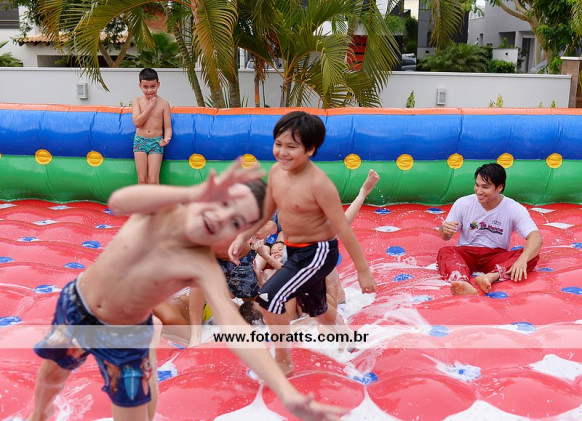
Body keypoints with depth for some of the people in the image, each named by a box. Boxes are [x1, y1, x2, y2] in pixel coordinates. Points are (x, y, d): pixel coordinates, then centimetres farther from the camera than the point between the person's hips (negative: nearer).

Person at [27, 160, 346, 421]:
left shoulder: (203, 267, -30)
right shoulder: (162, 207, -25)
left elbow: (235, 328, -42)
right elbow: (118, 201, -47)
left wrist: (287, 393, -54)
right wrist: (193, 194, -60)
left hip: (124, 336, -2)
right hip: (76, 307, 3)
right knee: (52, 375, 27)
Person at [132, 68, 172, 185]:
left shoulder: (163, 104, -3)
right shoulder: (137, 101, 1)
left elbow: (168, 127, -4)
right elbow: (137, 122, -13)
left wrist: (166, 139, -25)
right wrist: (151, 106, -14)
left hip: (156, 142, -2)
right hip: (140, 141, 2)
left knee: (153, 180, -6)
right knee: (142, 180, 2)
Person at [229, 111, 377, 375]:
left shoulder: (318, 183, -27)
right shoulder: (276, 171, -6)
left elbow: (343, 228, -22)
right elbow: (266, 210, 9)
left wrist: (363, 270, -18)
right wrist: (242, 237, 1)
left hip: (318, 252, -8)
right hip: (294, 251, 8)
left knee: (269, 298, -17)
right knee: (315, 308, 24)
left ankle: (282, 361, 5)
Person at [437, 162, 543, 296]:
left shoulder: (514, 209, -7)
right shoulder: (463, 204, -3)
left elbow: (536, 237, -19)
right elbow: (446, 238, 5)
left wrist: (523, 259, -40)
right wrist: (444, 230, -22)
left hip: (497, 256, 0)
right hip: (466, 253, 0)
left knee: (532, 256, -26)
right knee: (445, 252, -32)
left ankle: (491, 276, -50)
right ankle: (463, 284, -62)